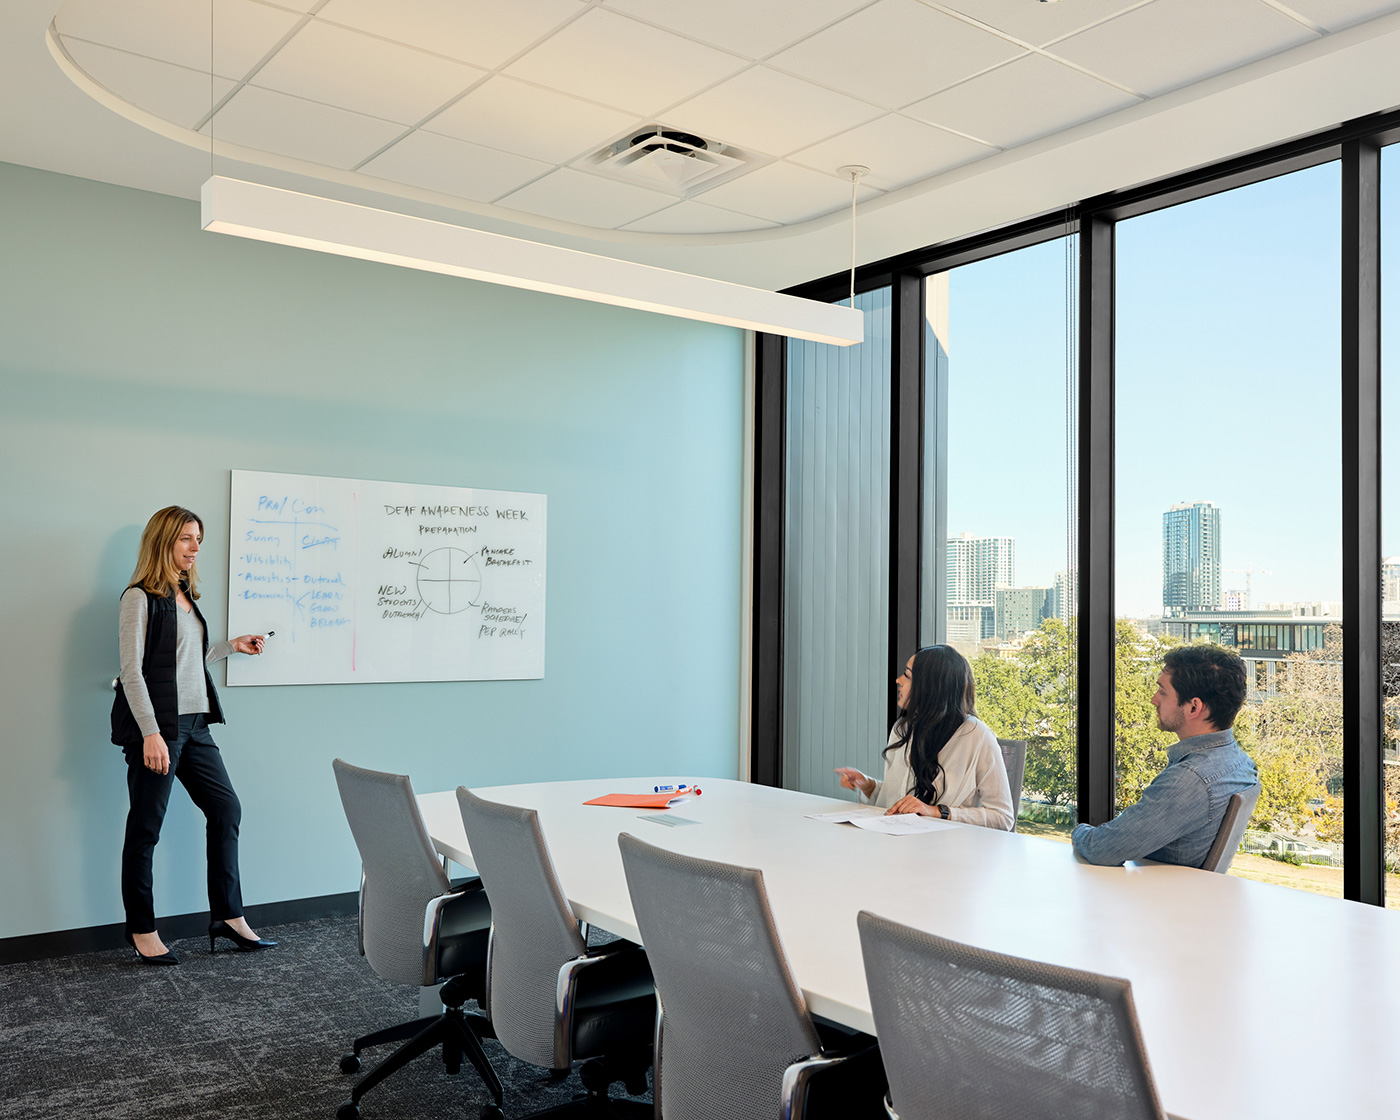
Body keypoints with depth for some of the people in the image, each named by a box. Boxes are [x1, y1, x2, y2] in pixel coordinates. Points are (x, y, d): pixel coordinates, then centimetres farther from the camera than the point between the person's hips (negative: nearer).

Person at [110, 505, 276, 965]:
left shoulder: (186, 597, 15)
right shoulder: (140, 598, -9)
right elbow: (132, 670, -14)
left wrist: (232, 646, 23)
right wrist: (151, 733, -19)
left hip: (194, 724, 9)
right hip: (156, 726, -8)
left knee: (226, 809, 8)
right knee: (145, 827, 2)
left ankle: (229, 917, 17)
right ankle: (141, 930, 15)